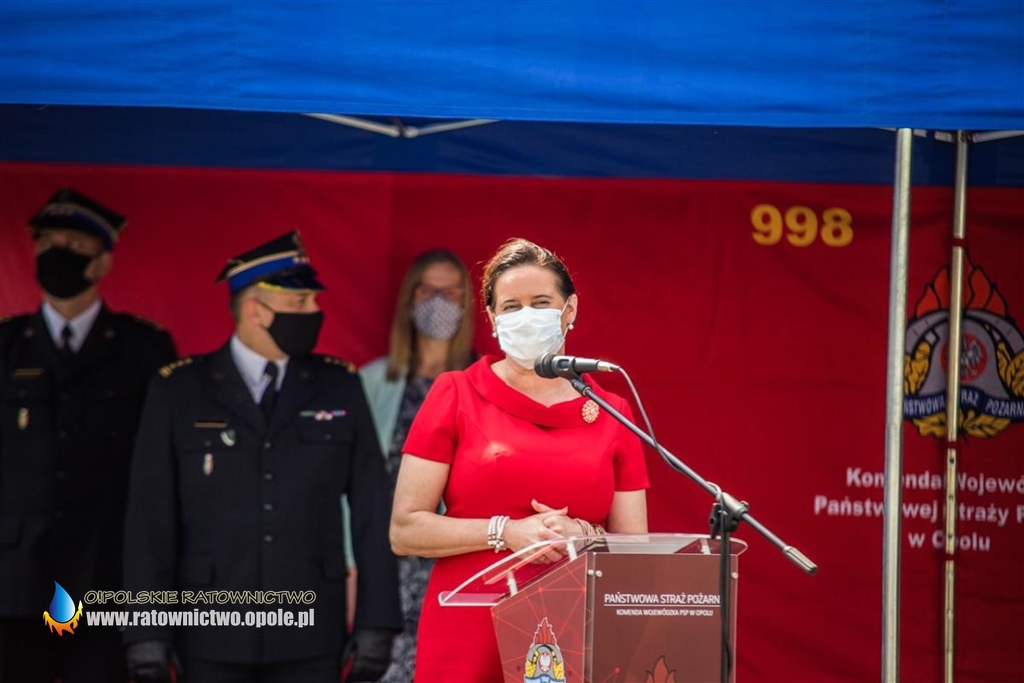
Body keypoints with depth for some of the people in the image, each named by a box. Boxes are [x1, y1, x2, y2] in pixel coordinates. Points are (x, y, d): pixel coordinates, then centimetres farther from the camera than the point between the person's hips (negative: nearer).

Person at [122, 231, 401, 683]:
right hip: (213, 642, -1)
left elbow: (372, 509, 4)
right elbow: (150, 516, 0)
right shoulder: (178, 391, 2)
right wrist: (147, 633, -6)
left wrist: (376, 623, -2)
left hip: (311, 644, 1)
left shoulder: (340, 387, 6)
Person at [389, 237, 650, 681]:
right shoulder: (456, 396, 3)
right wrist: (506, 533, -12)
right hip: (466, 644, -2)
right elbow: (404, 531, -2)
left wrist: (583, 538, -9)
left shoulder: (610, 413, 9)